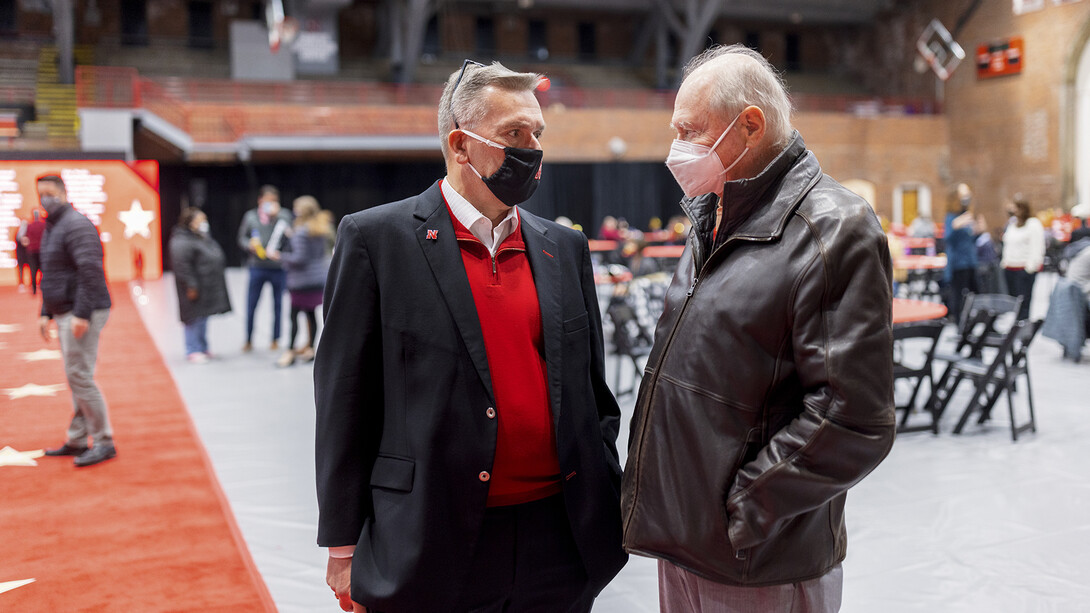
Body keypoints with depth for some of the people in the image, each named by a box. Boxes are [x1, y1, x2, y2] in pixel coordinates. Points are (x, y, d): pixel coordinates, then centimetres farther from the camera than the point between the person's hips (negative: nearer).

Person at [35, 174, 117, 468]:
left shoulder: (76, 225, -12)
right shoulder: (51, 227, 20)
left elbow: (90, 272, -21)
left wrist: (82, 314, -25)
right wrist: (46, 313, 20)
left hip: (81, 315, -10)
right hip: (64, 314, 10)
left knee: (79, 376, -10)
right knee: (76, 378, 12)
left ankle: (104, 442, -4)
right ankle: (77, 441, 19)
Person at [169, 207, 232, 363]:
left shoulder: (204, 238, 15)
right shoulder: (182, 241, -17)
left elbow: (218, 257, 24)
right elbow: (182, 265, -22)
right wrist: (191, 286, -24)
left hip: (208, 288, 9)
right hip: (195, 288, -9)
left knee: (203, 318, 16)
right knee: (194, 318, -2)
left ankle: (203, 348, 26)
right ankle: (193, 351, 6)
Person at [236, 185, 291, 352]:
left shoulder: (283, 215, 3)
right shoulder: (250, 216, 8)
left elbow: (287, 236, -9)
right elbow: (242, 238, 12)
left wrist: (275, 216, -14)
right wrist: (250, 245, -9)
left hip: (278, 267, -1)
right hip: (257, 267, 1)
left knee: (278, 305, 6)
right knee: (251, 305, 2)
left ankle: (275, 340, 19)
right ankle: (249, 340, 15)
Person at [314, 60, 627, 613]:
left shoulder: (565, 248, 9)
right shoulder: (376, 239, -4)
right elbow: (345, 397, -4)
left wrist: (607, 502, 9)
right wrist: (343, 548, -4)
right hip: (430, 551, -4)